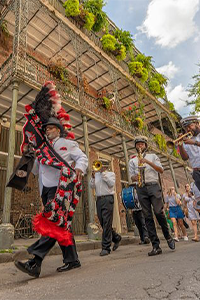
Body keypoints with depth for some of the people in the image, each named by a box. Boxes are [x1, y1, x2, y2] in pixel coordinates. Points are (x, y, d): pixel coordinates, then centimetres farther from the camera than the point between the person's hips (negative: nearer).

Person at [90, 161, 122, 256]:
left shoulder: (111, 174, 9)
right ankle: (116, 238, 31)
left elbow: (111, 184, -10)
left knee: (107, 223, -8)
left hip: (108, 199, -5)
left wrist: (103, 173, -9)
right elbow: (92, 186, 9)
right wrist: (93, 177, -7)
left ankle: (106, 248, -1)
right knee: (103, 223, 9)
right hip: (98, 199, 5)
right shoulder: (96, 174, 18)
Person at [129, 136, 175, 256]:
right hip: (141, 189, 2)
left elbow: (161, 170, 2)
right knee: (148, 217, -2)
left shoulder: (152, 156, 14)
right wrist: (135, 177, -12)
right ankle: (156, 246, 1)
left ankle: (168, 237, 13)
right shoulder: (132, 161, 17)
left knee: (159, 212, -11)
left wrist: (148, 162, -10)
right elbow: (132, 177, 12)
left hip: (153, 186, -1)